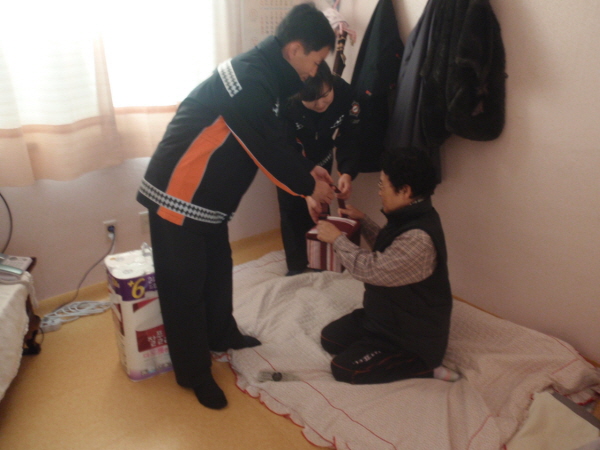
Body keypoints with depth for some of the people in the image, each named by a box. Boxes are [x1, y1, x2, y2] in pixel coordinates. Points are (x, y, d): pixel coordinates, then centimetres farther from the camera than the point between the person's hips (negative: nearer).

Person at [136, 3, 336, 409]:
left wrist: (308, 168, 9)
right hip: (179, 196, -10)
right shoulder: (250, 80, -25)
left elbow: (276, 137, 17)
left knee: (218, 270, 23)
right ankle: (194, 373, 23)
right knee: (185, 286, 4)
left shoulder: (263, 74, 8)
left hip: (207, 197, 10)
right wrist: (308, 187, -6)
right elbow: (268, 148, -21)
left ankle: (222, 336, 45)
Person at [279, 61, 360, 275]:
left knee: (318, 212, 7)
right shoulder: (285, 105, -37)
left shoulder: (345, 94, -30)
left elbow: (349, 139, -24)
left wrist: (347, 173, -42)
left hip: (321, 160, 2)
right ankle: (296, 267, 10)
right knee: (292, 212, -3)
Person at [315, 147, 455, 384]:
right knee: (330, 338, 9)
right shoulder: (410, 218, -2)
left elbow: (371, 269, -31)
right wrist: (362, 220, 8)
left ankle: (425, 367, -2)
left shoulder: (419, 239, -34)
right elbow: (386, 250, 15)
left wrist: (337, 239, -19)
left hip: (412, 335, -9)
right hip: (389, 316, 9)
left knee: (343, 369, -12)